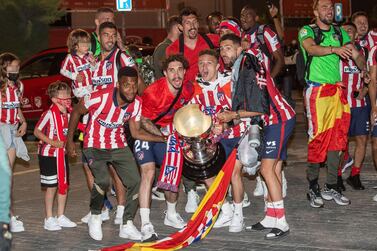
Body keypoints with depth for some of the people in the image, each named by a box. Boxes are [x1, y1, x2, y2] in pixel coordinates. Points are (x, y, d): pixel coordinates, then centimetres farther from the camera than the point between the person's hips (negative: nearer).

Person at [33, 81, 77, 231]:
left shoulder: (68, 113, 2)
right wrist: (52, 142, -21)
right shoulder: (49, 114, -18)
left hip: (62, 154, 7)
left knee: (64, 185, 11)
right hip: (49, 155, -7)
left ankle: (61, 217, 23)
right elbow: (37, 131, -14)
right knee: (51, 186, -1)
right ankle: (49, 219, 9)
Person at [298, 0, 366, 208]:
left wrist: (366, 71, -5)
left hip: (337, 90, 5)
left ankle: (331, 186, 13)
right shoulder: (307, 31, -2)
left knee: (337, 138, 5)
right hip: (317, 91, -5)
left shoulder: (339, 32, 14)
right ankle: (313, 187, 2)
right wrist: (335, 49, -37)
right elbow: (311, 49, -22)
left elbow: (355, 53, 11)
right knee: (318, 138, -7)